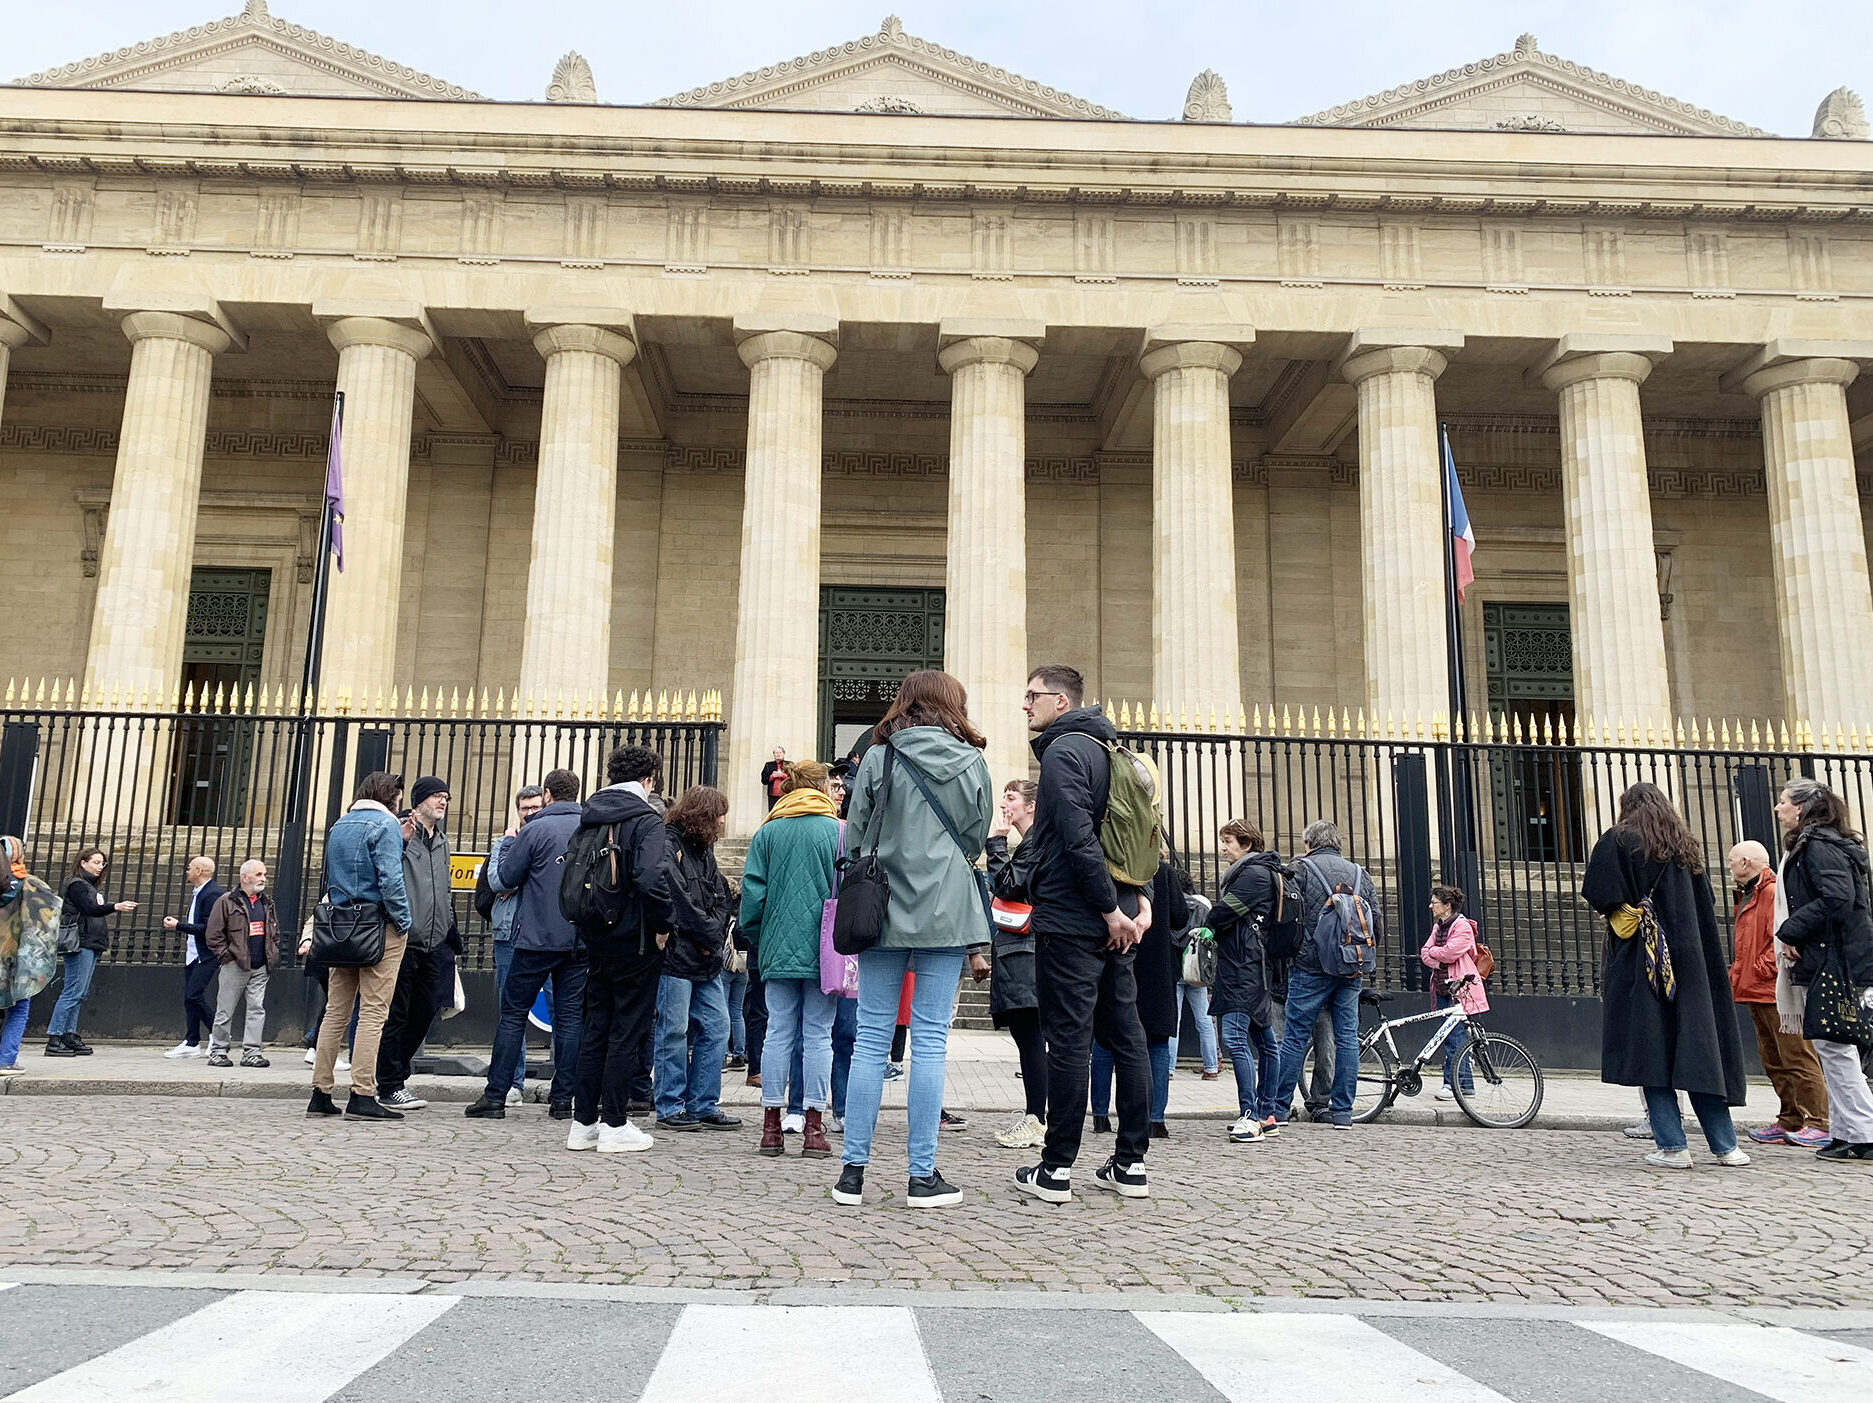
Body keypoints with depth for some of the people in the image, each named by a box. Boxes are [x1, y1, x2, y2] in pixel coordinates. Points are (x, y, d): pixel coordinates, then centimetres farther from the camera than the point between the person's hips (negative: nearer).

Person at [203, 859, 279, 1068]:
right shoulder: (227, 902, -3)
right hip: (235, 966, -5)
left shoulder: (267, 903, 15)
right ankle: (218, 1051, 13)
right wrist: (226, 956, -9)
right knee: (225, 1011, 2)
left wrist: (272, 956, 12)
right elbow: (213, 935, -5)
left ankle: (252, 1051, 4)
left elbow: (275, 933, 23)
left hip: (260, 968, 5)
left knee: (257, 1009, 0)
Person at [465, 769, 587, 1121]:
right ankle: (562, 1099, 8)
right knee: (571, 1017, 6)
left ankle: (495, 1096, 5)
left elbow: (506, 878, 0)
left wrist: (509, 843, 13)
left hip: (537, 937, -3)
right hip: (582, 940, 3)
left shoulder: (535, 831, -8)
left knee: (513, 1013, 5)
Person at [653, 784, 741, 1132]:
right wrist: (710, 934, -9)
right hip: (676, 955, -9)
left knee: (716, 1027, 8)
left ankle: (703, 1106, 15)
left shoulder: (704, 849, 18)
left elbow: (721, 897, 16)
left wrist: (715, 936, -1)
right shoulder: (668, 845, -10)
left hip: (707, 958, 9)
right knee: (675, 1031, -2)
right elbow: (679, 901, -16)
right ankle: (670, 1108, 7)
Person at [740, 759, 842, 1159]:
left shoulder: (767, 833, 3)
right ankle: (813, 1126, 3)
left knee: (778, 1033, 7)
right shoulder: (838, 832, -2)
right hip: (824, 952, -2)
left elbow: (752, 893, 2)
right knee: (818, 1036, 3)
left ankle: (771, 1125, 9)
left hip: (778, 948, 2)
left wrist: (756, 941, 12)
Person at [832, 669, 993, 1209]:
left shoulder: (878, 758, 1)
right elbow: (976, 844, 12)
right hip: (947, 914, 0)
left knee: (871, 1038, 5)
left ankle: (853, 1171, 9)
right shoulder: (971, 763, 5)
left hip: (884, 911, 0)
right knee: (930, 1040, 2)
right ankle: (923, 1176, 5)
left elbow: (855, 843, 3)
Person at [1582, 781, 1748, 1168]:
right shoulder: (1686, 845, 14)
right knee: (1696, 1046, 8)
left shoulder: (1617, 840, -2)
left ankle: (1672, 1146, -6)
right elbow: (1706, 906, 15)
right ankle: (1725, 1145, 10)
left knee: (1650, 1047, -3)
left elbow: (1598, 895, -12)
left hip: (1641, 959, -5)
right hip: (1688, 960, 5)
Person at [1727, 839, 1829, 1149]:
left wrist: (1759, 970, -17)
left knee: (1797, 1058, -7)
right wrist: (1738, 976, 15)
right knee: (1774, 1062, 12)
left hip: (1776, 993, -11)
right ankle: (1789, 1123, 17)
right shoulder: (1747, 897, 21)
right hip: (1757, 993, 11)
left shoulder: (1774, 893, -12)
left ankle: (1820, 1124, -4)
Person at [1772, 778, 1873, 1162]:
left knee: (1833, 1047, -7)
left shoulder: (1819, 846, -12)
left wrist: (1790, 931, -16)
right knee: (1832, 1048, 12)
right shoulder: (1808, 846, 18)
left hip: (1832, 962, -10)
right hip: (1824, 961, 10)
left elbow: (1837, 899, -24)